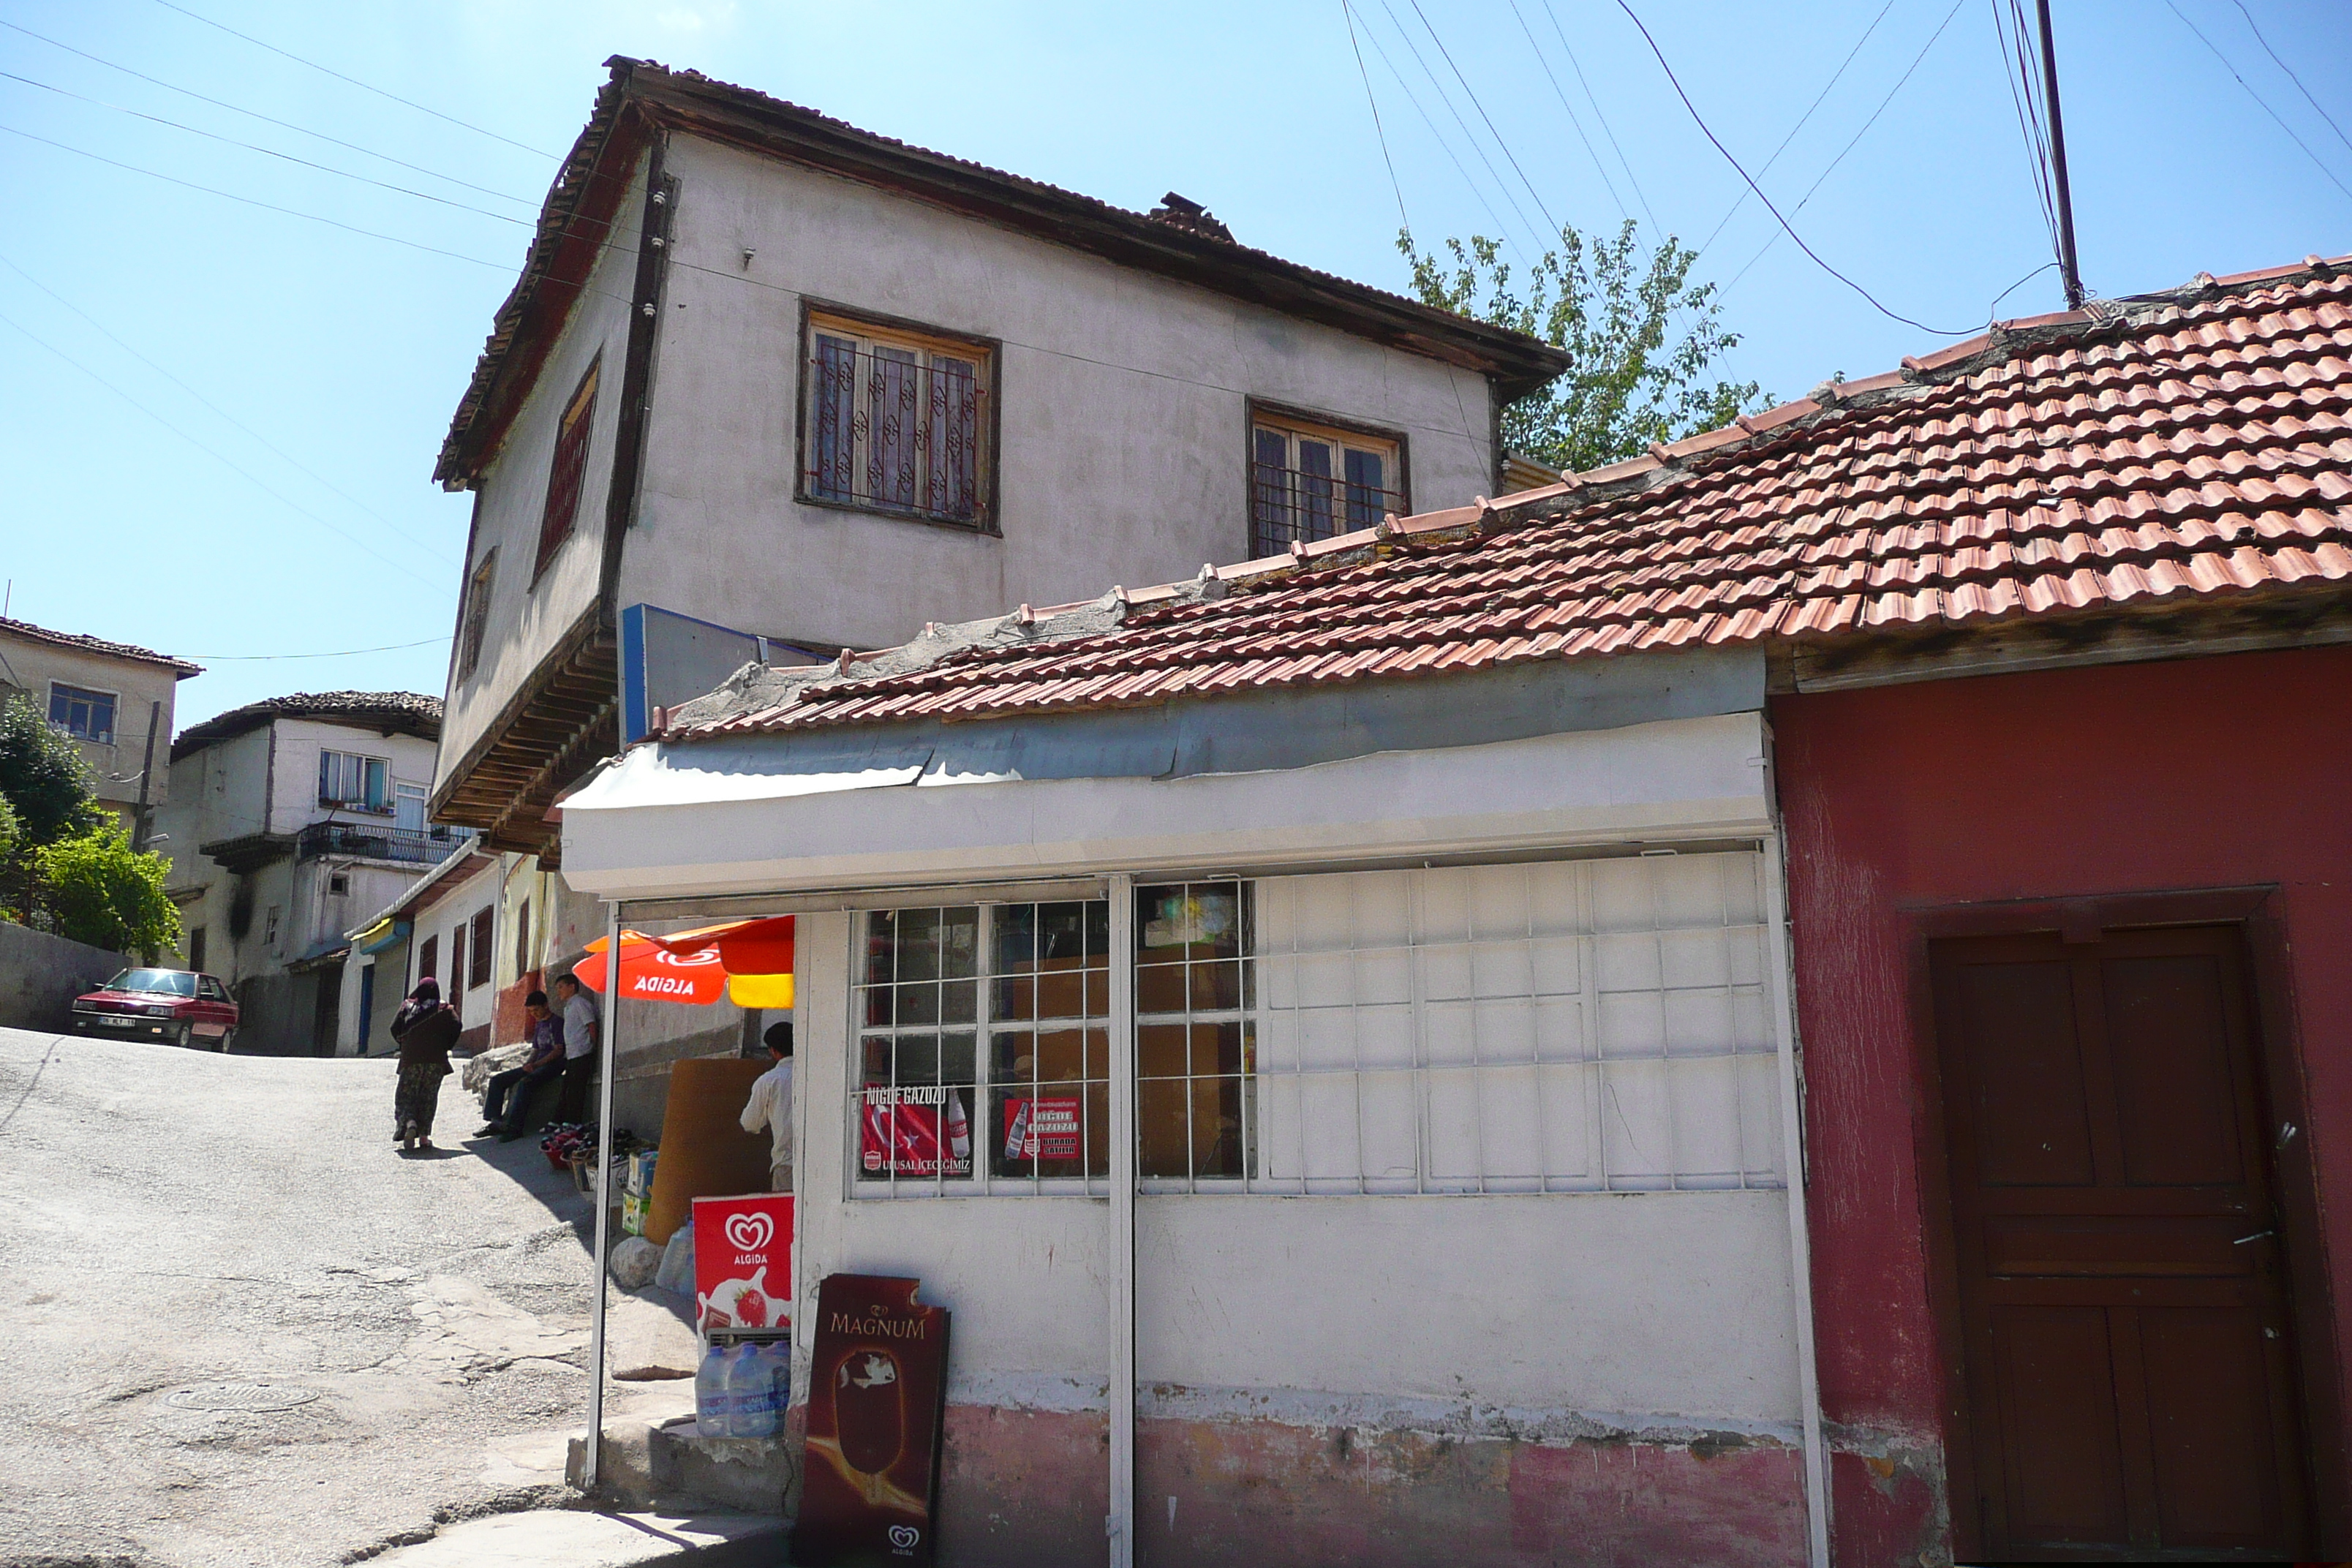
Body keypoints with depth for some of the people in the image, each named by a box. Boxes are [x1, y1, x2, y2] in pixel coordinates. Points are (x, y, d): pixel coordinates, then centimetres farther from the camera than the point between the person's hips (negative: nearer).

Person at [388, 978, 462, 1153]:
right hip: (436, 1060, 0)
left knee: (405, 1095, 5)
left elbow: (395, 1028, 0)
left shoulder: (407, 1006, 6)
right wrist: (445, 1047, 2)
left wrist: (403, 1045, 15)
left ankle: (409, 1122, -23)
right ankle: (424, 1136, 2)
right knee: (428, 1097, 7)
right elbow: (456, 1027, -9)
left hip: (410, 1059, 0)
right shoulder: (444, 1009, 4)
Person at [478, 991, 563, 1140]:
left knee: (525, 1083, -36)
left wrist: (535, 1065, -20)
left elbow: (559, 1050, -14)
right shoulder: (539, 1024, 22)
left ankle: (514, 1127, -38)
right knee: (497, 1080, -3)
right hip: (538, 1065, 9)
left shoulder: (556, 1023, -5)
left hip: (552, 1065, -9)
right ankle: (495, 1123, -9)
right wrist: (528, 1064, 2)